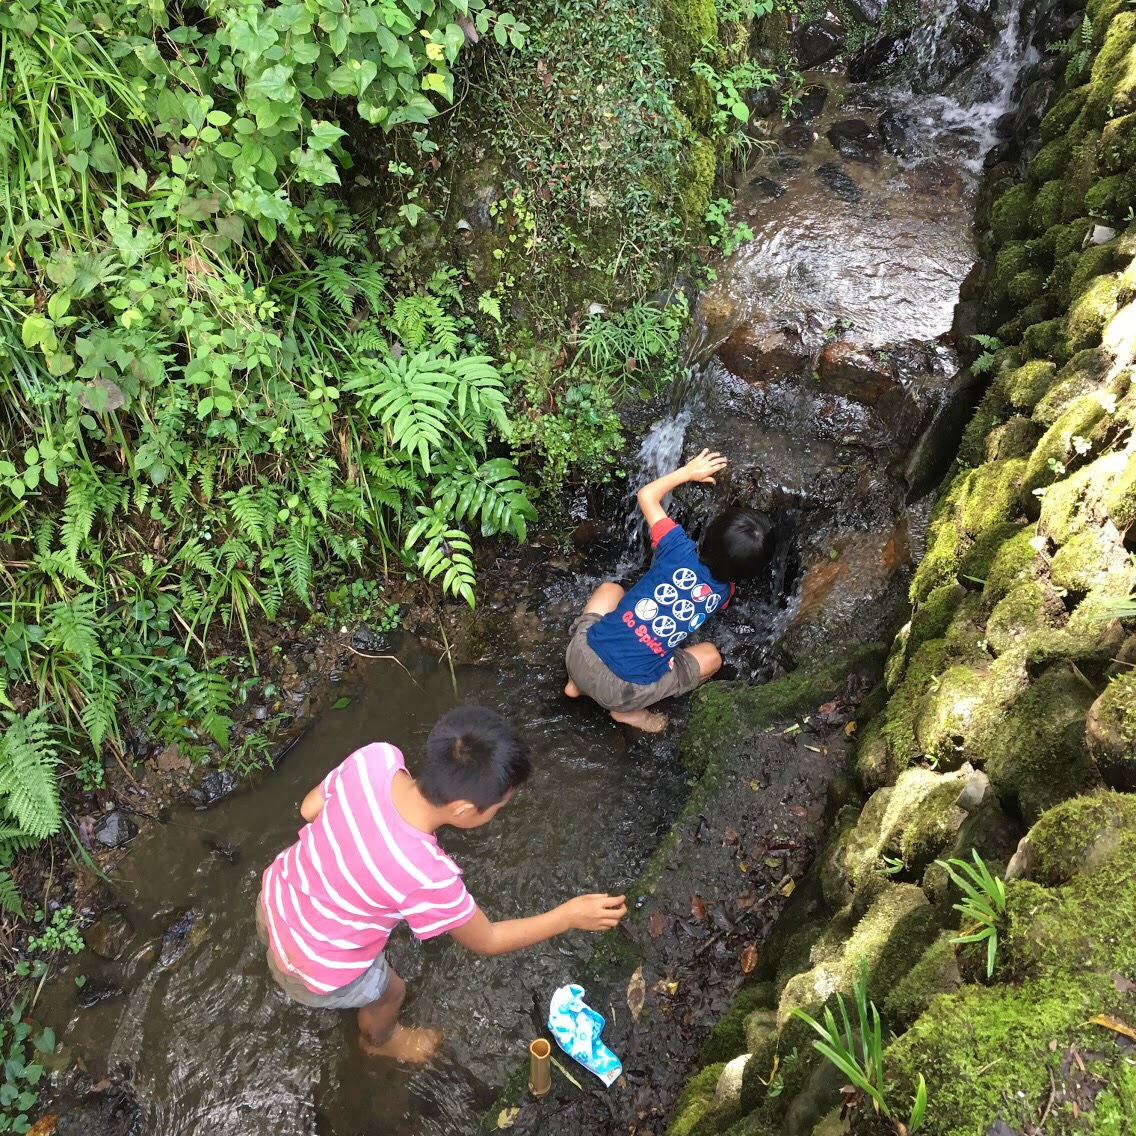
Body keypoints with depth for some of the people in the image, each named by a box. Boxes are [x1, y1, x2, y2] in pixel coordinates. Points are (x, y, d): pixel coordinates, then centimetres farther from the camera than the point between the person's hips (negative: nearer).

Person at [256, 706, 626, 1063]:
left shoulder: (374, 758, -28)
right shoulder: (427, 878, -39)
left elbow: (310, 808, -7)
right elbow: (486, 941, -18)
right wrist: (569, 915, -11)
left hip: (274, 894, 5)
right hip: (316, 968, -4)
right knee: (388, 992, 29)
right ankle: (379, 1040, 62)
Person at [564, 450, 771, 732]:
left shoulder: (680, 550, -5)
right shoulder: (724, 593, 0)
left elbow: (646, 495, 11)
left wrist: (689, 471, 21)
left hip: (582, 654, 1)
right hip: (621, 692, -1)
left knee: (611, 589, 30)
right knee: (711, 655, 20)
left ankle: (576, 683, 25)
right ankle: (627, 710, 11)